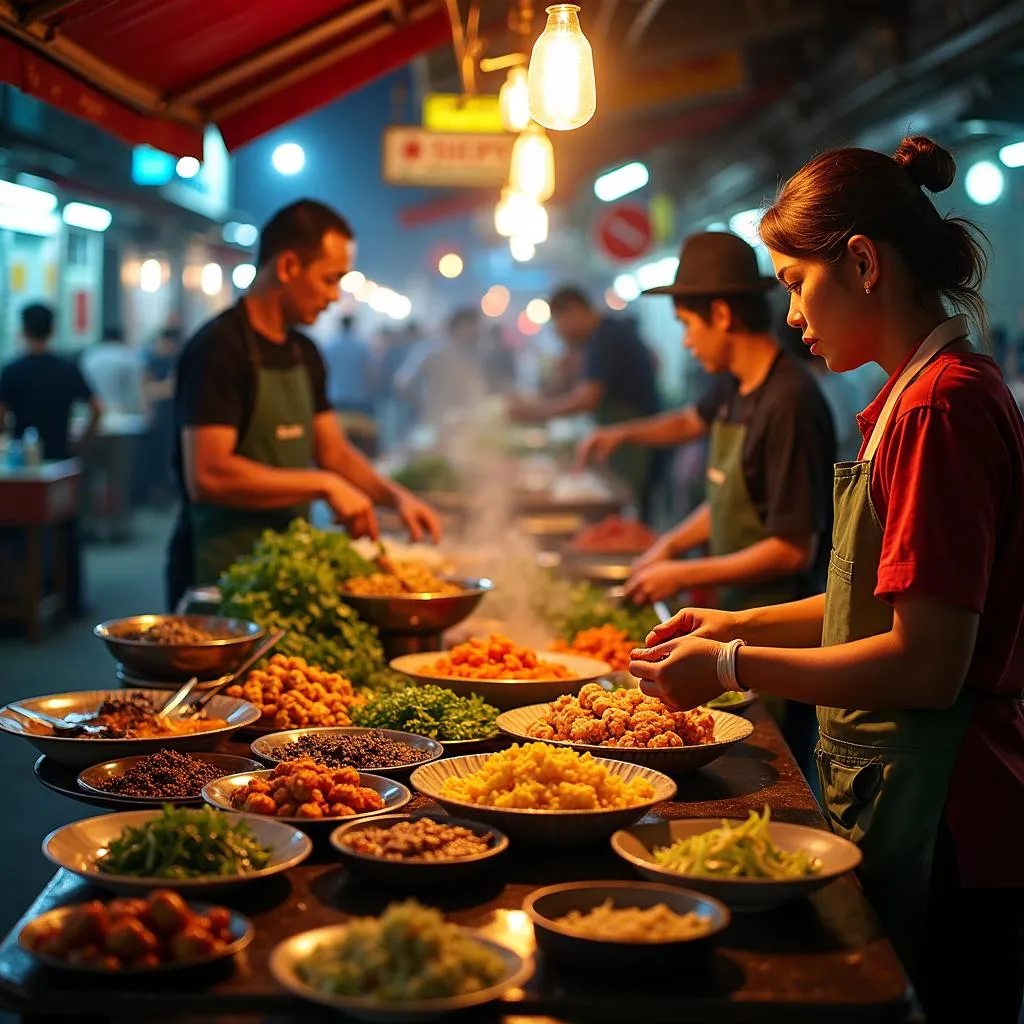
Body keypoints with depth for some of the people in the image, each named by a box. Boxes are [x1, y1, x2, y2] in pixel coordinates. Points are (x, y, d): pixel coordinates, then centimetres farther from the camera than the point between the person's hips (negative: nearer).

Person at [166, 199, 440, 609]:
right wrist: (324, 485, -21)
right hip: (220, 577, -8)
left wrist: (395, 496, 2)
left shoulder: (304, 354, 11)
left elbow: (334, 451, 18)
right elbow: (207, 476, -24)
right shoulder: (220, 348, -15)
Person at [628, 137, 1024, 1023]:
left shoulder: (943, 405, -20)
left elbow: (926, 666, -23)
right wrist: (746, 625, 16)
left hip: (939, 826, -10)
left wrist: (732, 668, -13)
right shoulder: (929, 393, 12)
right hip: (898, 798, 10)